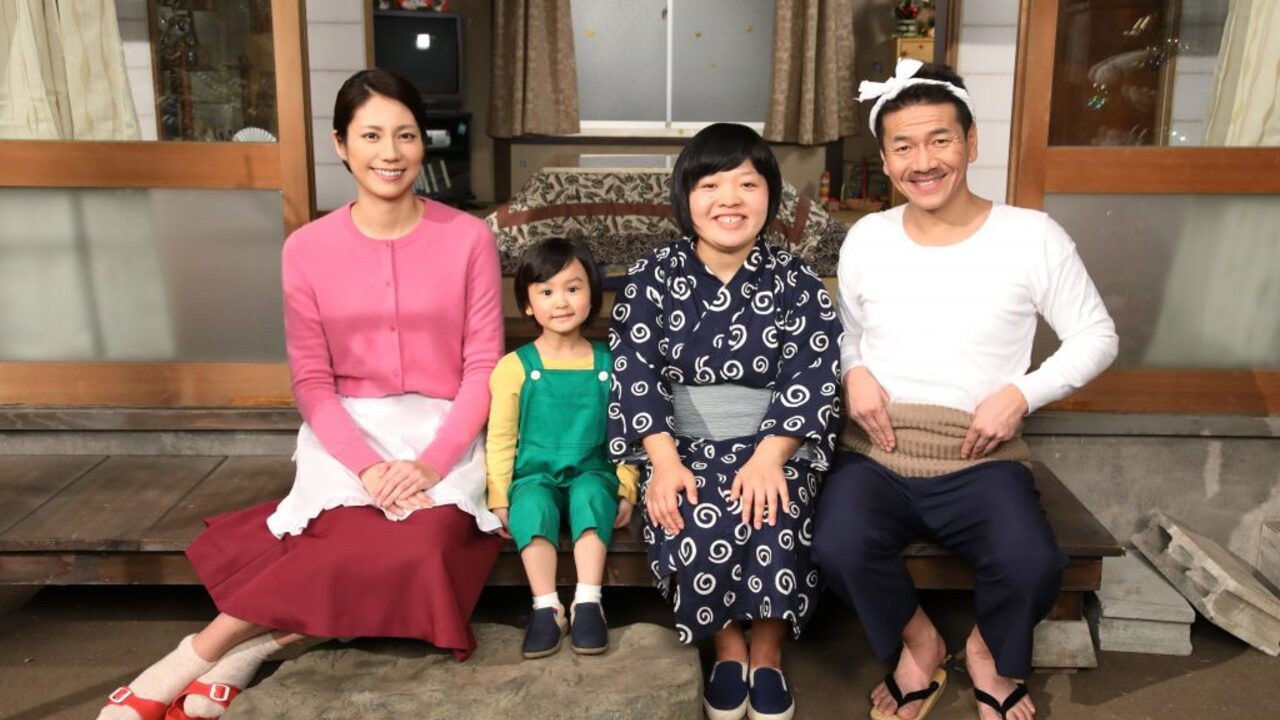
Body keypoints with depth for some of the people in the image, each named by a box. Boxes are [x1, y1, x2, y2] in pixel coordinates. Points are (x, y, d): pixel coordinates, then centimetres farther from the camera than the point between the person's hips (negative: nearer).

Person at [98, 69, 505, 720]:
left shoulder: (467, 238, -3)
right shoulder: (307, 249, -1)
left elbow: (483, 367, -3)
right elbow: (311, 380, -1)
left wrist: (429, 463, -16)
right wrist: (366, 464, -17)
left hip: (441, 431, 1)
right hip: (346, 436, -1)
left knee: (424, 545, -29)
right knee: (390, 547, -30)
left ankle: (209, 647, -17)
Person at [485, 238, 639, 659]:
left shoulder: (610, 364, 5)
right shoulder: (515, 366, 1)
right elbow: (500, 438, 3)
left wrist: (625, 489, -1)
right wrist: (499, 498, -4)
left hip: (592, 473, 1)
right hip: (534, 475, 0)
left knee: (590, 496, -33)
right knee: (532, 506, -32)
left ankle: (587, 604, -26)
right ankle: (546, 608, -23)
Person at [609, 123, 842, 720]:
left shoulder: (795, 283, 2)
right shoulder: (652, 277, 2)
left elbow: (812, 379, -6)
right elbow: (634, 373, -5)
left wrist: (767, 458, -21)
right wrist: (665, 462, -18)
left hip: (773, 447, 0)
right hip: (683, 445, 0)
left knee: (775, 516, -29)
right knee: (695, 523, -29)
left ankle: (767, 653, -3)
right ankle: (727, 647, -1)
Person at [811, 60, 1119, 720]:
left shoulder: (1032, 236, -1)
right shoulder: (865, 238, 7)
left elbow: (1097, 337, 6)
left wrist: (1021, 394, -9)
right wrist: (854, 373, -2)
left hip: (981, 456, -1)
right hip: (874, 451, 2)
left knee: (1032, 566, -28)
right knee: (838, 549, -28)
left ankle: (989, 652, 12)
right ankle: (918, 642, 7)